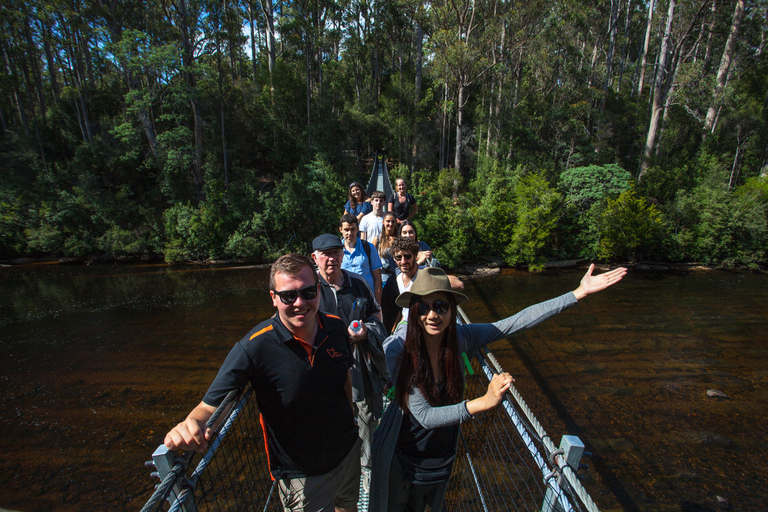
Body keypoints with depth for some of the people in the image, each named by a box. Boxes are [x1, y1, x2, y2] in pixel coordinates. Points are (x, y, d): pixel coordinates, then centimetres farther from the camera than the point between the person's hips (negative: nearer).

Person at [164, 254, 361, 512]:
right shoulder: (253, 347, -27)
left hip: (350, 453, 5)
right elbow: (210, 405, -23)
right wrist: (192, 424, -44)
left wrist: (351, 420, 9)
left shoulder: (336, 328, -12)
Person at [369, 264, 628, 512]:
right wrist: (483, 402, -39)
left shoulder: (461, 337, -20)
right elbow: (425, 415, -29)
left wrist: (580, 292, -19)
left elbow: (520, 320, -18)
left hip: (442, 452, 3)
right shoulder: (398, 348, -29)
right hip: (401, 453, -2)